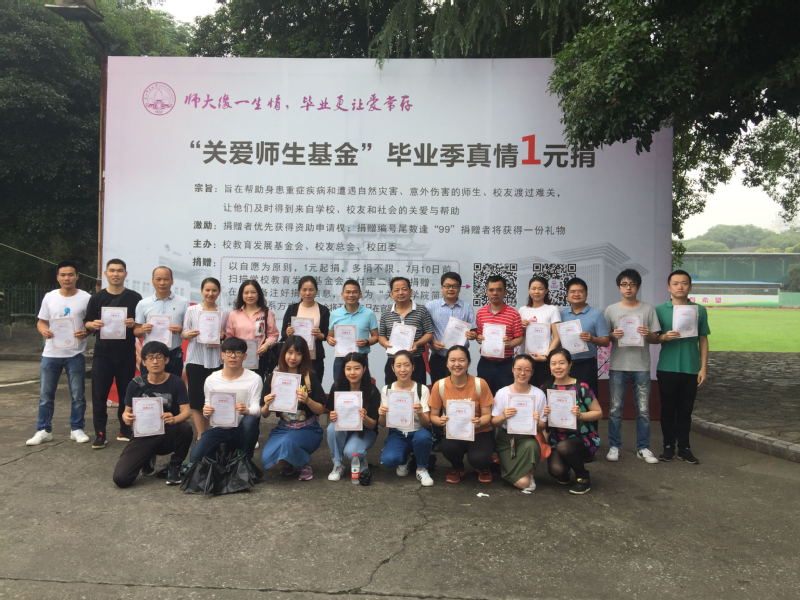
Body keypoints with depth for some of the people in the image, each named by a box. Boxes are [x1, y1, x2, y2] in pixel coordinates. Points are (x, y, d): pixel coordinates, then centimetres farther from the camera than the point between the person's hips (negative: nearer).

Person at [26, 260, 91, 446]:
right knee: (45, 394, 7)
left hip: (75, 354, -2)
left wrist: (86, 332, -20)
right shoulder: (49, 297, 5)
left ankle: (76, 429, 17)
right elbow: (41, 322, 10)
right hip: (51, 354, 2)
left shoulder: (85, 298, -3)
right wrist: (44, 331, -12)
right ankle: (43, 430, 18)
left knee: (77, 395, 5)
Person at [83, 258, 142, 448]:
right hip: (102, 353, 1)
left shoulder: (134, 298, 4)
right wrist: (93, 325, -13)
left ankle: (125, 431, 20)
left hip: (126, 354, 0)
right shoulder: (97, 298, 7)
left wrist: (134, 324, -16)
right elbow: (87, 323, 10)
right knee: (99, 394, -1)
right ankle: (100, 434, 8)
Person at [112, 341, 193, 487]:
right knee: (121, 478, -18)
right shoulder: (136, 384, -1)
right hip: (143, 435, 1)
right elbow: (127, 411, 3)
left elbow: (186, 411, -12)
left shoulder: (176, 382, -6)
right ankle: (148, 459, 19)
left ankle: (174, 466, -4)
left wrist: (174, 419, -35)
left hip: (168, 436, -1)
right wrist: (126, 418, -22)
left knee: (185, 428, -35)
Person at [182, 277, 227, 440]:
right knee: (196, 400, 1)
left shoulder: (224, 313, 6)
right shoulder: (191, 310, 4)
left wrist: (222, 337, -10)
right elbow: (183, 334, 4)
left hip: (216, 360, 1)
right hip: (196, 359, -1)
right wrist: (189, 334, -18)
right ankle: (201, 435, 10)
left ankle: (205, 434, 19)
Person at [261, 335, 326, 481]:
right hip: (283, 428, 3)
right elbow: (264, 414, 6)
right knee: (266, 458, -24)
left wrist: (307, 400, -23)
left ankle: (305, 463, -1)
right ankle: (288, 464, 10)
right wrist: (267, 405, -16)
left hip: (308, 429, -2)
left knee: (286, 442, -34)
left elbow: (321, 410, -4)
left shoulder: (310, 377, -4)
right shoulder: (273, 378, 2)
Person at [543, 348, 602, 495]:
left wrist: (580, 415, -22)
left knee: (563, 447, -35)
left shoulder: (581, 387, -9)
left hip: (583, 439, -2)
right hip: (557, 440, 3)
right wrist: (545, 415, -12)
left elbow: (598, 413, -4)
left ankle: (583, 478, -4)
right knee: (555, 469, -25)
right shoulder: (547, 389, 2)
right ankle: (563, 474, 15)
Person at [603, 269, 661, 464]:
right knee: (615, 409, 5)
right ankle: (614, 446, 16)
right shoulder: (611, 310, 3)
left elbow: (655, 339, 6)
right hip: (618, 366, 0)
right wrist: (613, 335, -15)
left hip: (641, 366, 0)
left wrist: (648, 334, -16)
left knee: (643, 409, 6)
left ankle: (643, 448, 18)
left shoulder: (647, 309, 4)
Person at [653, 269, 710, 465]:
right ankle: (669, 446, 17)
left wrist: (704, 368, 2)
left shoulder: (699, 311, 3)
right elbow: (653, 338, 4)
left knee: (686, 410, 9)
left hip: (691, 369, 1)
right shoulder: (660, 310, 0)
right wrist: (664, 337, -18)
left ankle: (684, 447, 19)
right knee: (668, 409, 7)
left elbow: (703, 340, 6)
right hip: (667, 368, -1)